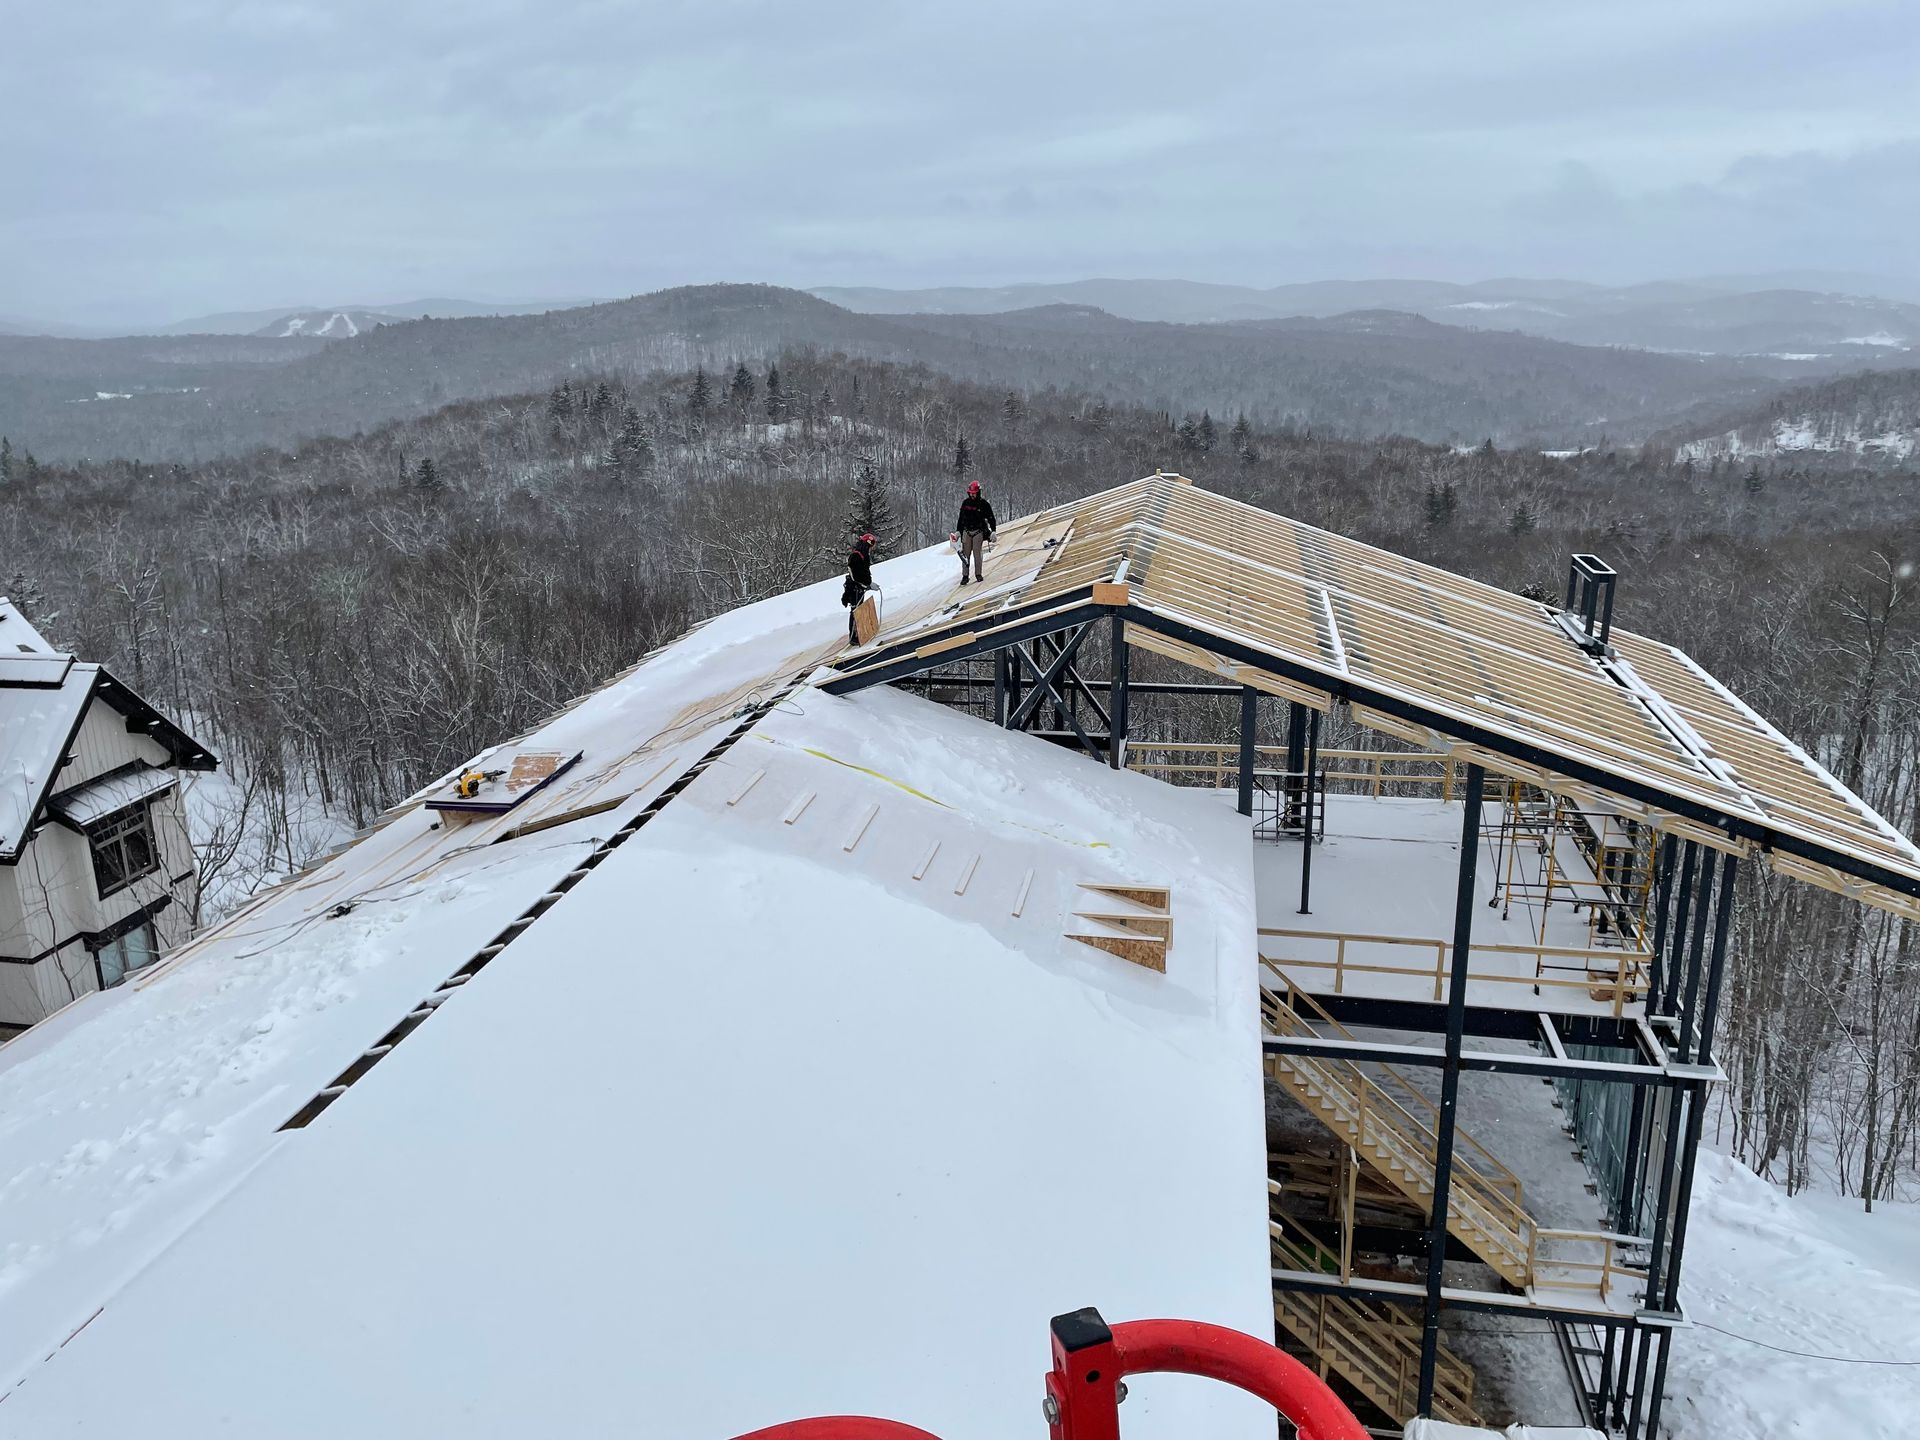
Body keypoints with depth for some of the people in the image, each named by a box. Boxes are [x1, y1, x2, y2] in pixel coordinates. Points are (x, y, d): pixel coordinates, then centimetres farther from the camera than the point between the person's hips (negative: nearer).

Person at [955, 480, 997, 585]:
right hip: (966, 532, 3)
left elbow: (991, 518, 0)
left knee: (977, 554, -5)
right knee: (965, 554, -1)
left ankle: (978, 574, 9)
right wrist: (958, 531, 14)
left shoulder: (983, 504, -3)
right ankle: (965, 575, 3)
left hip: (978, 532, -3)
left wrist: (993, 531, -9)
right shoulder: (965, 503, 7)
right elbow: (961, 518, 16)